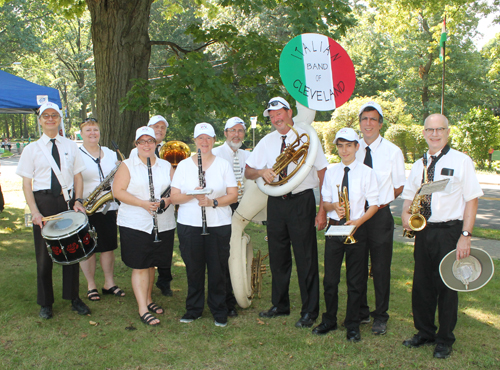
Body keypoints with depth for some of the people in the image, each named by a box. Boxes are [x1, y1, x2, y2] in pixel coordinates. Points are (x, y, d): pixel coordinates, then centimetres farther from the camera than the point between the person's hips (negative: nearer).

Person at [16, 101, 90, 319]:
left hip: (67, 200, 1)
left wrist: (78, 200, -6)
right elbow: (26, 183, -1)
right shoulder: (31, 149, 3)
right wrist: (34, 211, -12)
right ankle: (45, 303, 20)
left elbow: (78, 176, 10)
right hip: (43, 202, -1)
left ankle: (74, 298, 20)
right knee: (44, 254, 6)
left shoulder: (71, 146, 8)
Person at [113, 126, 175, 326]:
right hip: (135, 225, -3)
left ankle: (148, 299, 31)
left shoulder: (166, 166, 12)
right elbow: (118, 191, -8)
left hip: (163, 225, 4)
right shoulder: (127, 165, 1)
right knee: (140, 267, -3)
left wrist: (166, 201, -13)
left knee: (151, 264, 14)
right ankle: (143, 309, 2)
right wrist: (143, 204, -18)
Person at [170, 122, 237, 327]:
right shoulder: (184, 165, 7)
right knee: (193, 268, 7)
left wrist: (213, 202, -16)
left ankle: (219, 311, 19)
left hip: (219, 225, -1)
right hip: (189, 225, 1)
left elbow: (233, 195, 0)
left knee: (217, 269, 3)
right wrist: (193, 195, -17)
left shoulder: (223, 164, 5)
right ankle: (193, 309, 25)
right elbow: (174, 197, 1)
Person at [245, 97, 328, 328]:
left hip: (301, 201, -4)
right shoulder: (266, 142, 10)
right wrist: (261, 171, -12)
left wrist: (323, 209, -10)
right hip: (276, 203, 4)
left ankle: (309, 312, 13)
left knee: (306, 257, -1)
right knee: (277, 257, 12)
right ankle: (280, 306, 29)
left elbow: (323, 174, -3)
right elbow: (247, 171, 13)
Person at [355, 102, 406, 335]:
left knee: (381, 268, 4)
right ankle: (361, 312, 27)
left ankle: (380, 317, 19)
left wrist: (381, 202, -3)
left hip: (380, 215, -3)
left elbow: (399, 186, 4)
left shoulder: (392, 151, -2)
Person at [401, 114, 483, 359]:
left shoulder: (461, 161, -3)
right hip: (423, 231, 5)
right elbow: (409, 196, 18)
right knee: (421, 284, 10)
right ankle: (424, 333, 28)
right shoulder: (419, 165, 12)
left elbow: (471, 200, -6)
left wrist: (465, 235, -13)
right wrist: (406, 214, -5)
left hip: (449, 231, -4)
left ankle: (444, 340, 20)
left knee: (446, 286, 4)